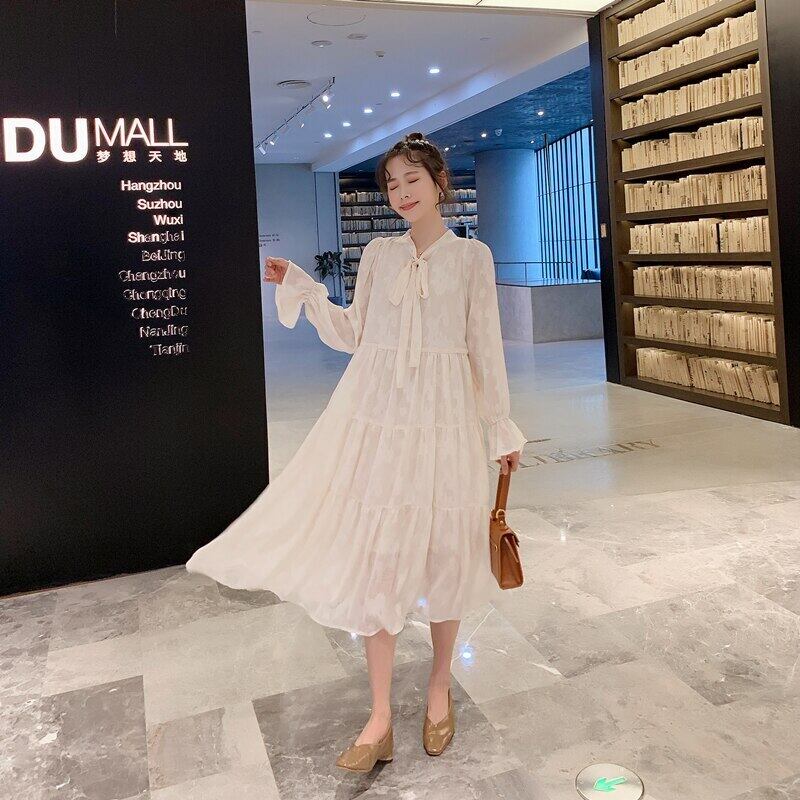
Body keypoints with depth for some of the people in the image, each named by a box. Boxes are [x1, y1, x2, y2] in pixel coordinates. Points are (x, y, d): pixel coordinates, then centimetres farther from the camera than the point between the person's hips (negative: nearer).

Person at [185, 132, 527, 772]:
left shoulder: (472, 256, 1)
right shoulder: (378, 253, 9)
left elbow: (486, 347, 2)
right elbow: (354, 336, 11)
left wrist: (503, 429, 3)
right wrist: (302, 287, 5)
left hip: (442, 415, -2)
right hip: (376, 412, 2)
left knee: (442, 552, 7)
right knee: (375, 553, 2)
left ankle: (440, 685, 31)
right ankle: (381, 717, 14)